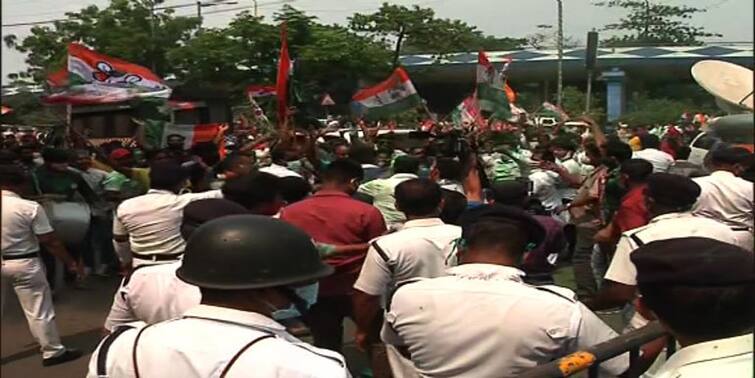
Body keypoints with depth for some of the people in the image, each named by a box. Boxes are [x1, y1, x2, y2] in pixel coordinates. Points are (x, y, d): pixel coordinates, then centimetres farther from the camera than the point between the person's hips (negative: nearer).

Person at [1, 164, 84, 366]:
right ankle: (53, 352, 17)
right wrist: (71, 263, -3)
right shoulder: (30, 207, -16)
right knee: (39, 311, 7)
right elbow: (50, 241, -12)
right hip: (24, 264, -4)